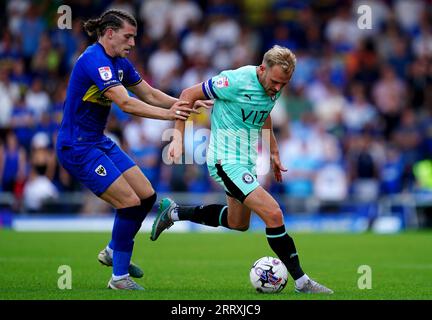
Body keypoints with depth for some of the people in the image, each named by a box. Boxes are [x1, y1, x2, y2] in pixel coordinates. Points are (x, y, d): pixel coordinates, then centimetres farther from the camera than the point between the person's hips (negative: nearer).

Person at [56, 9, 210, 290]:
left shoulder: (120, 63, 7)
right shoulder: (95, 60, -23)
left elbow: (150, 95, 12)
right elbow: (126, 103, -32)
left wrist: (185, 105, -3)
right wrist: (168, 114, -40)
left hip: (99, 142, 9)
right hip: (77, 148, -9)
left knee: (147, 196, 7)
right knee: (130, 202, -14)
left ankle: (113, 252, 27)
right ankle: (119, 277, -1)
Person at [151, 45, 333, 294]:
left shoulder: (273, 89, 0)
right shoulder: (236, 81, -24)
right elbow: (189, 95, -15)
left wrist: (274, 151, 23)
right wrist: (178, 137, -17)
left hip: (247, 160, 9)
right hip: (227, 161, -9)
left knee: (238, 223, 24)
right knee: (273, 214, -18)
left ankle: (174, 212, 37)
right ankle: (301, 282, -9)